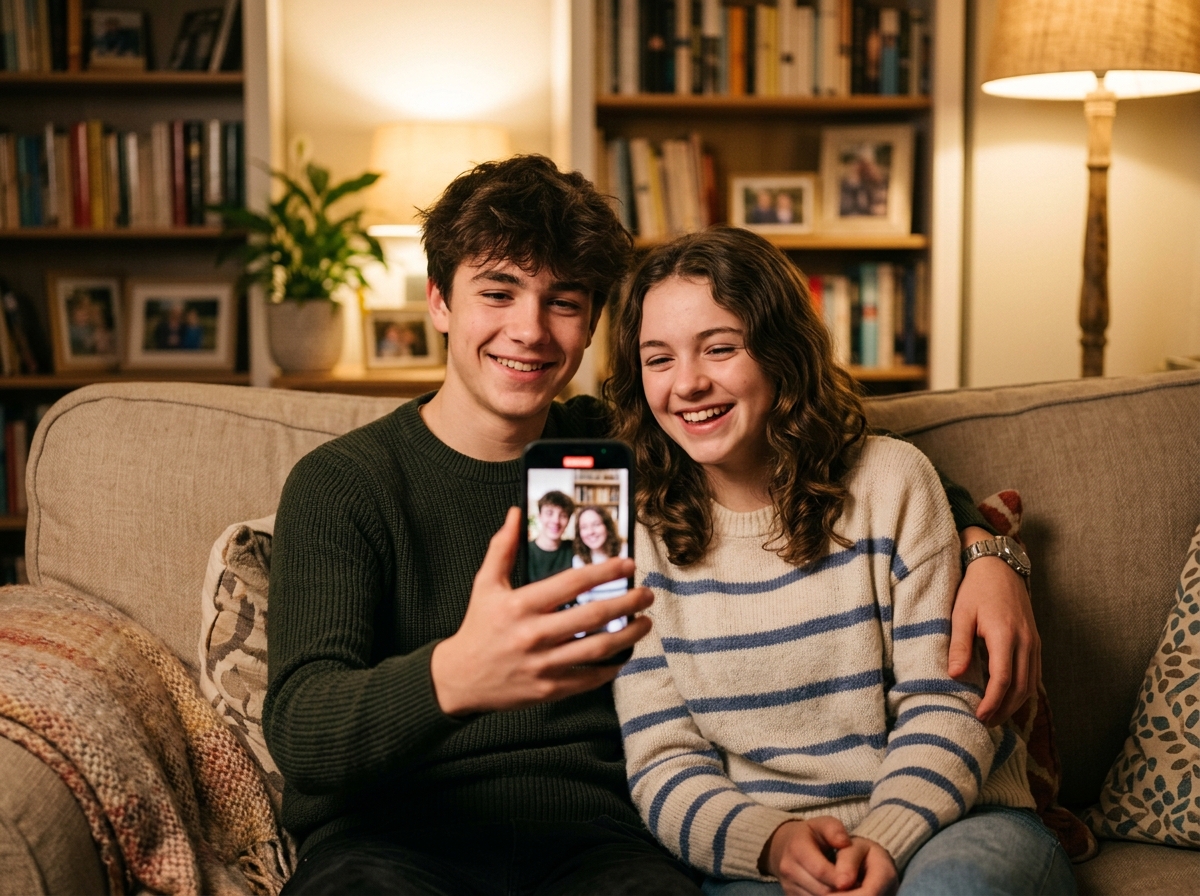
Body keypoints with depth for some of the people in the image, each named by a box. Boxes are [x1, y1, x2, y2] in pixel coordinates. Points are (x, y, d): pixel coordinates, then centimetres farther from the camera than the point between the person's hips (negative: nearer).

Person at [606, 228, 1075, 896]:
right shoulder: (643, 535, 4)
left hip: (946, 825, 0)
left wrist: (885, 842, -21)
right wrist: (773, 841, -19)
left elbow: (943, 703, -3)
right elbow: (664, 763, 1)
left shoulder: (891, 481, 0)